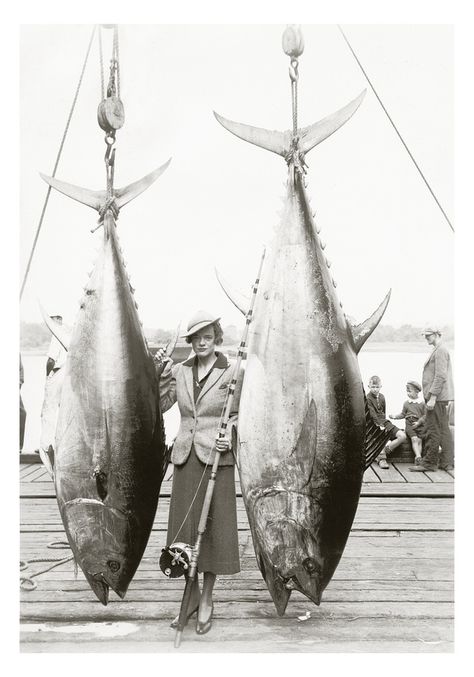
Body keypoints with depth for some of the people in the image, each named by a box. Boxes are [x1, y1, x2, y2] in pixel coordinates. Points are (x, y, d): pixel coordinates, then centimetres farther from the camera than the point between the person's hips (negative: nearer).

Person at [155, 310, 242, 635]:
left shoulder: (232, 371, -3)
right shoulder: (179, 370, 8)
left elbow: (238, 415, 2)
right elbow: (160, 405, 5)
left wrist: (230, 437, -14)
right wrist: (160, 372, -4)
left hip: (216, 457, -4)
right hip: (185, 455, 4)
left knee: (214, 526, 2)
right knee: (184, 525, 9)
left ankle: (207, 599, 18)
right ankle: (192, 594, 26)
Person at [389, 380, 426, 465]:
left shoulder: (422, 402, 4)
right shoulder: (406, 403, 13)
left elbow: (425, 415, 1)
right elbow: (403, 414, 20)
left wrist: (419, 422, -11)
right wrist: (395, 416, 5)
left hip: (419, 424, -1)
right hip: (409, 424, 1)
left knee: (419, 440, -17)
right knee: (414, 439, -21)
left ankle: (417, 460, -23)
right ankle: (418, 456, -34)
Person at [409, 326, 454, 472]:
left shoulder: (440, 351, -13)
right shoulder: (438, 350, 19)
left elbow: (440, 376, -20)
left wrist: (432, 398, -22)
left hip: (437, 396, -11)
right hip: (440, 397, 11)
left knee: (433, 430, -6)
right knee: (443, 430, 12)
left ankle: (429, 463, -2)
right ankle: (447, 461, 16)